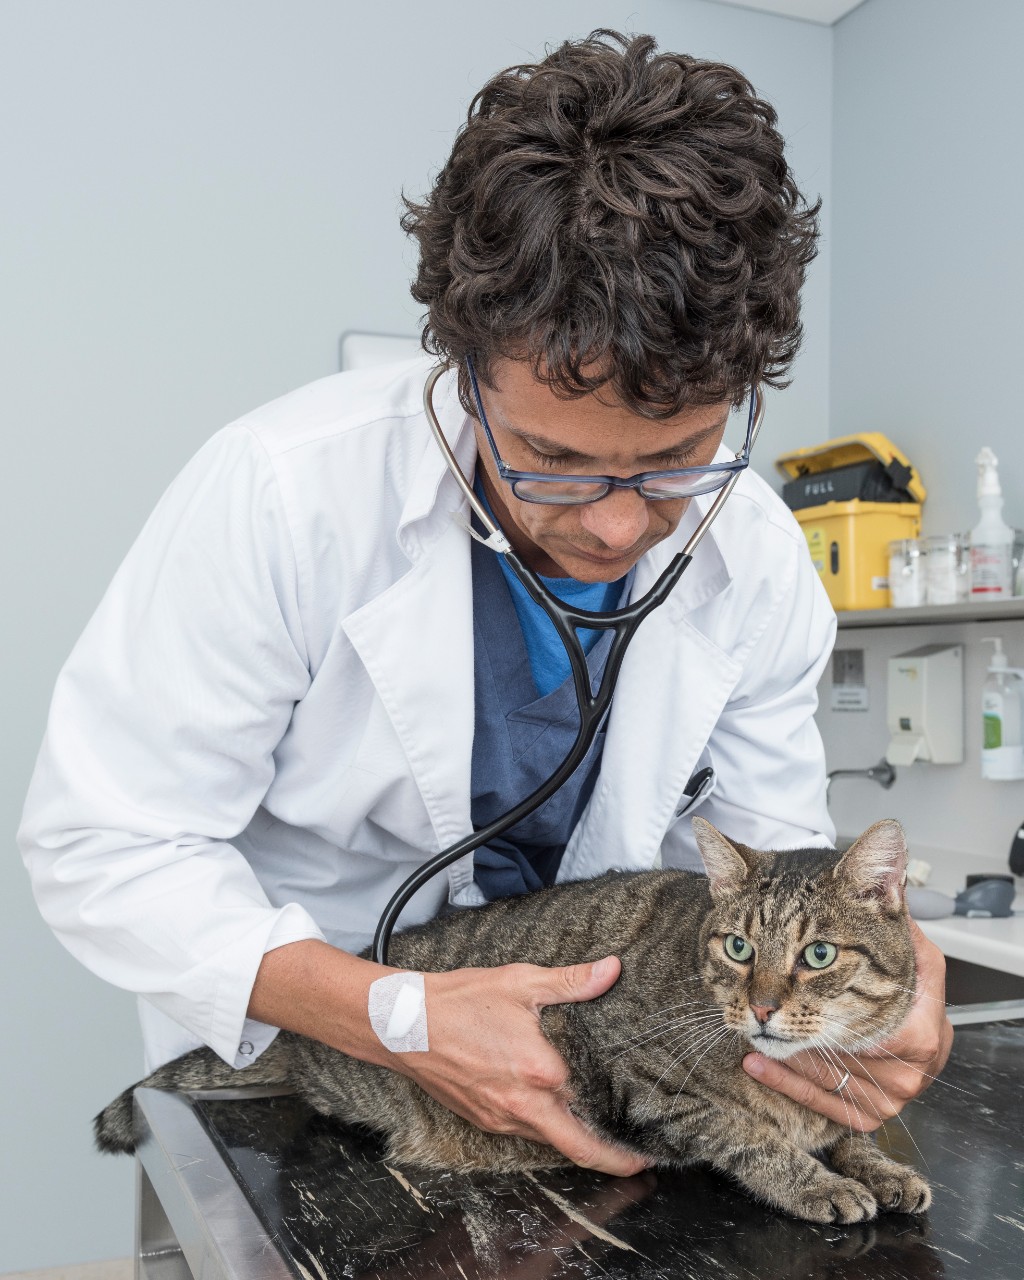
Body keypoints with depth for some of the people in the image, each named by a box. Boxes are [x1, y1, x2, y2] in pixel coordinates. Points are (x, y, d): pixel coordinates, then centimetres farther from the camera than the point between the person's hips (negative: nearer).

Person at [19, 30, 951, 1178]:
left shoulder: (759, 562, -10)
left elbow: (769, 844, 0)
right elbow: (103, 843, -19)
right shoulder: (283, 493, -25)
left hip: (578, 1045, 3)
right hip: (292, 1051, -2)